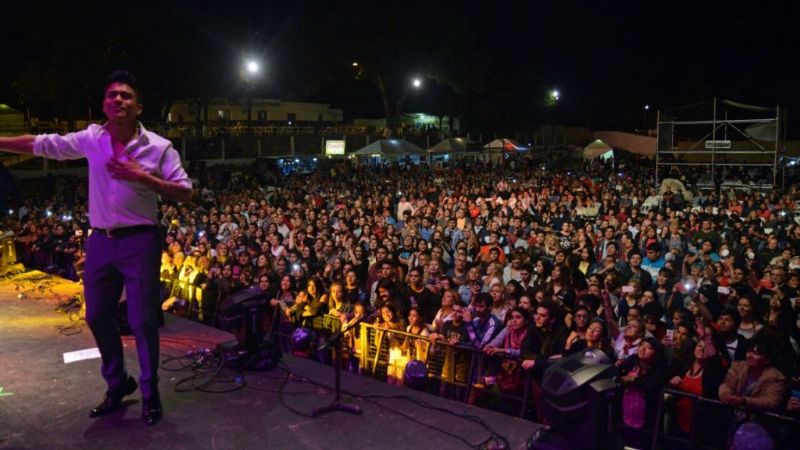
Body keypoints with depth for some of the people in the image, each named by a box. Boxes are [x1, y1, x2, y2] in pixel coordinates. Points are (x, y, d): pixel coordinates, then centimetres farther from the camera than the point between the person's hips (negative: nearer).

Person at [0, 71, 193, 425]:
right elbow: (41, 144, 11)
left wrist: (142, 177, -19)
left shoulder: (158, 147, -8)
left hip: (139, 241, -4)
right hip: (100, 241, 5)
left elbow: (185, 193, -11)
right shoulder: (91, 139, 3)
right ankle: (117, 384, 33)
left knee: (142, 320, -2)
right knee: (98, 317, 13)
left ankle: (150, 394, 15)